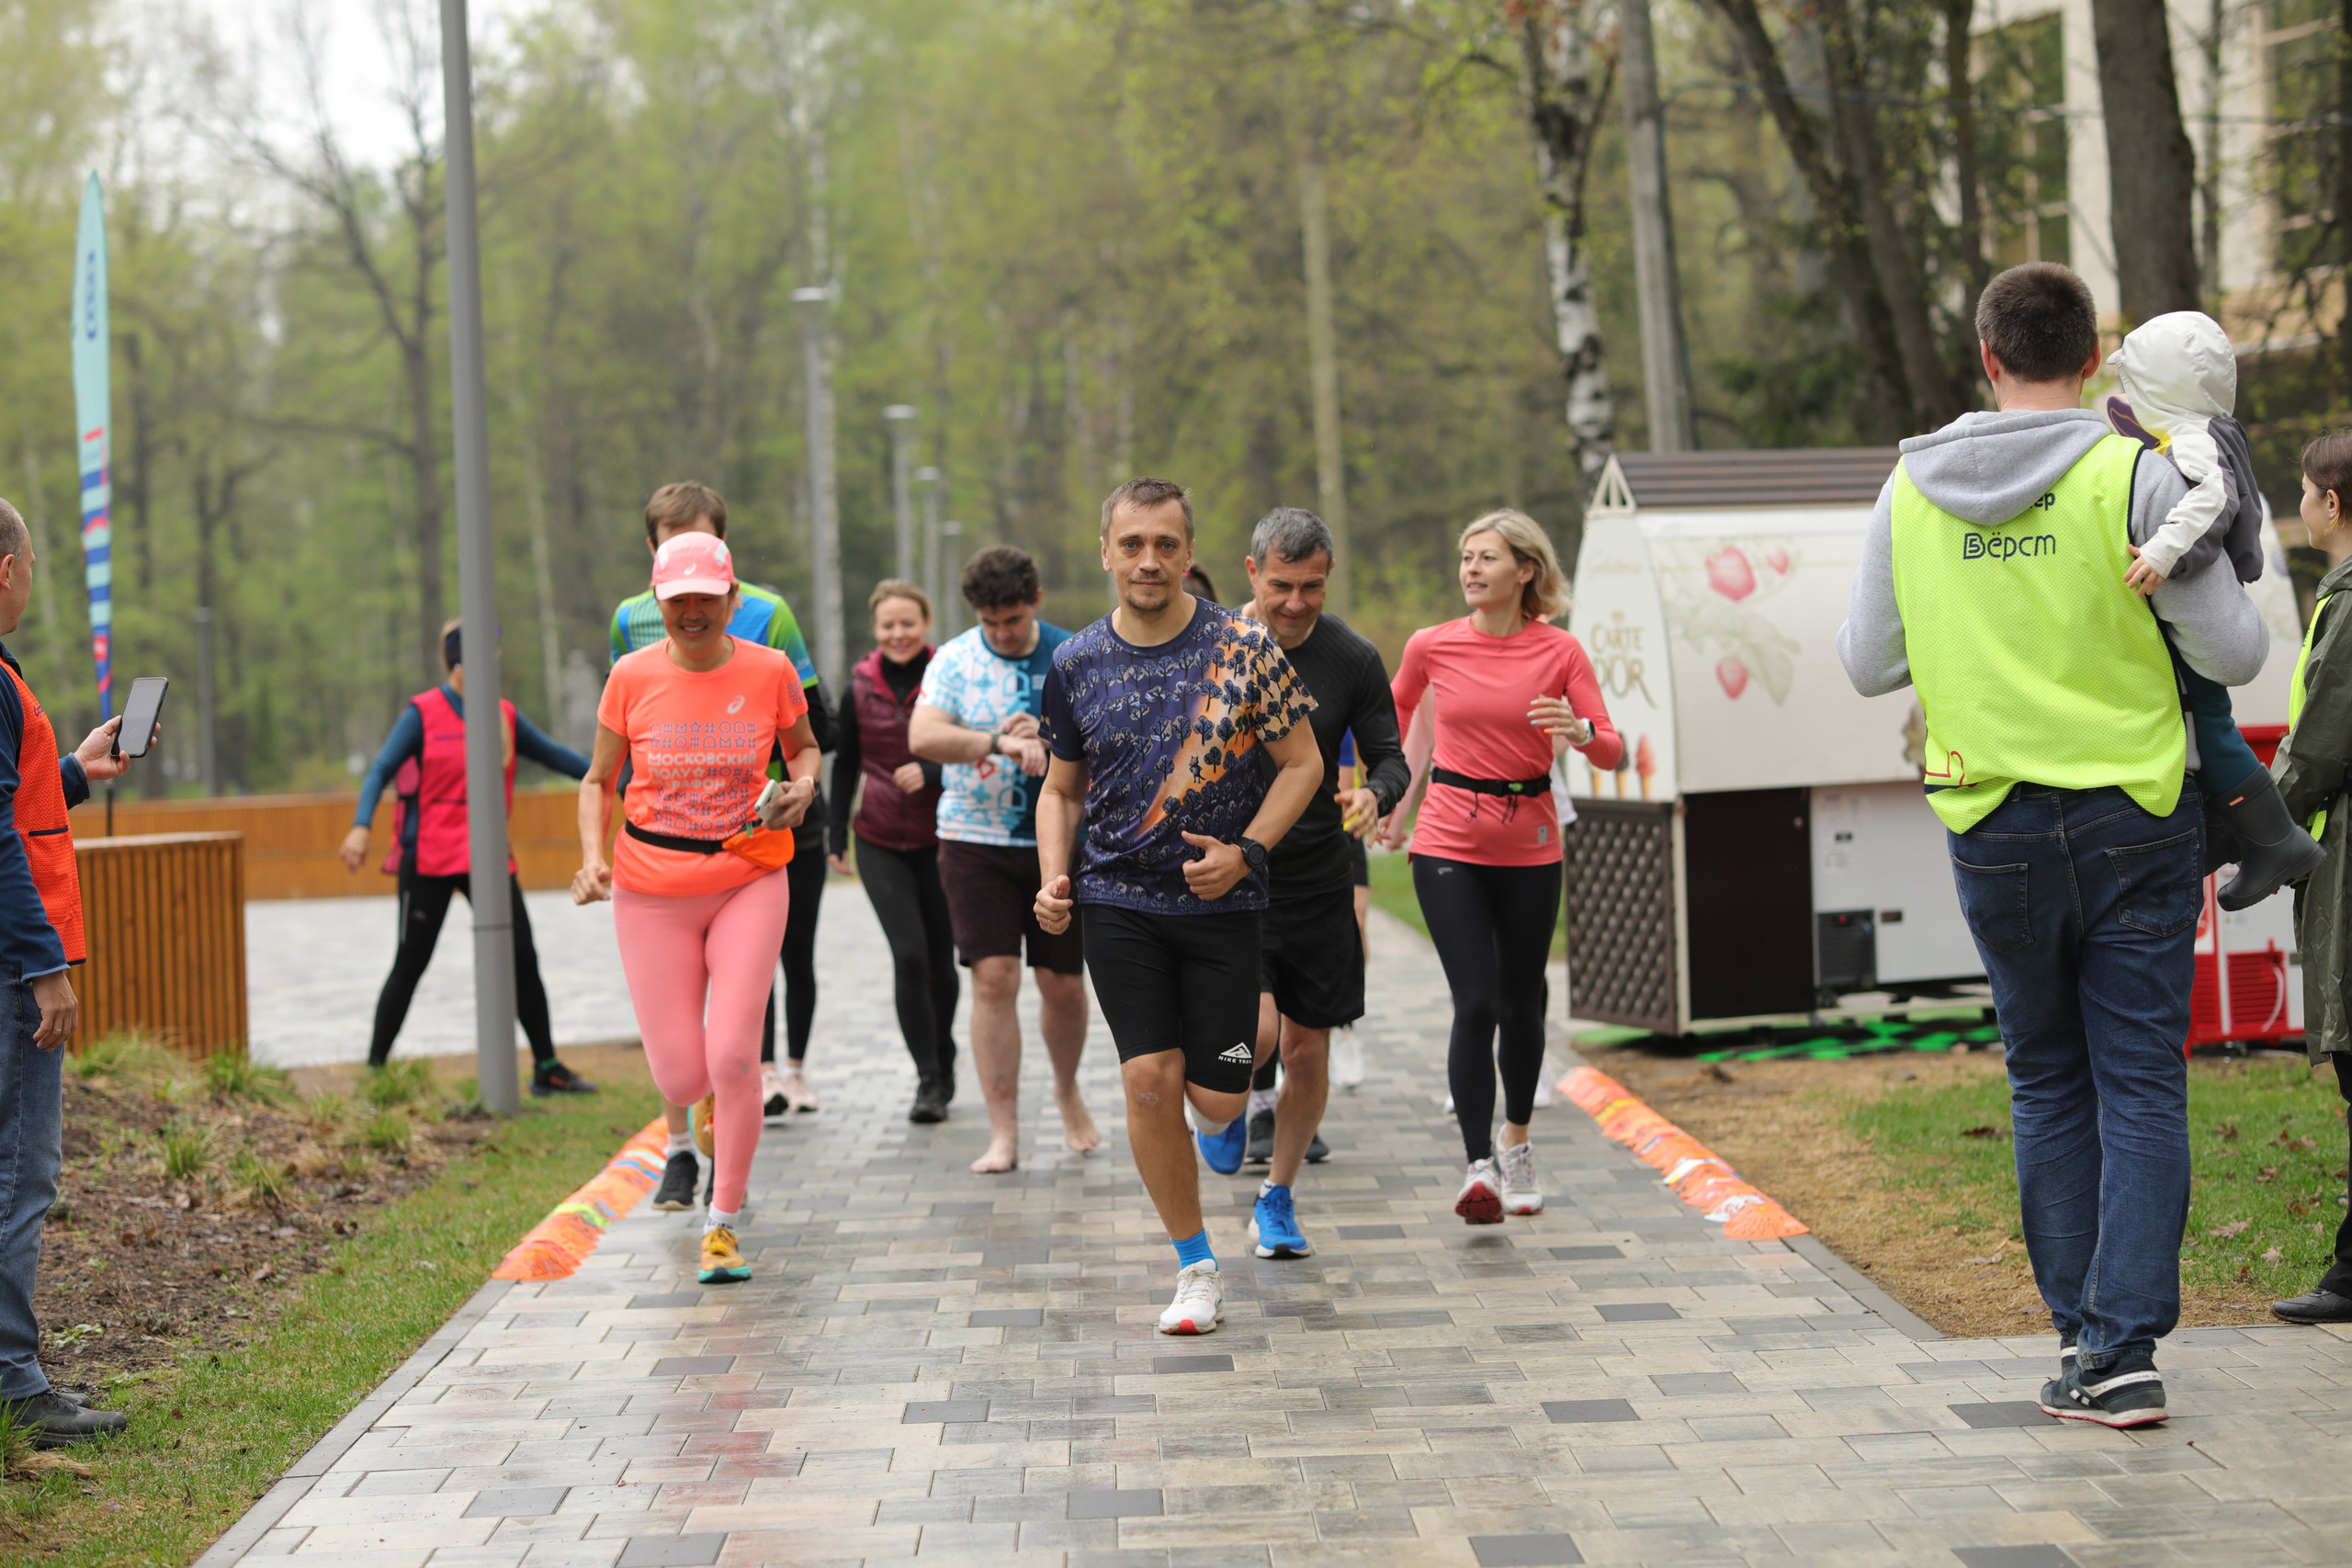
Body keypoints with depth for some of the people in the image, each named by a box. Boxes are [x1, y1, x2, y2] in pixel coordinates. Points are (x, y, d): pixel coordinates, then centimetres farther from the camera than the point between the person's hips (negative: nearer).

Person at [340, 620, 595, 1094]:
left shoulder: (503, 716, 9)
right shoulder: (423, 713, -5)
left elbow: (554, 755, 17)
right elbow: (382, 770, -10)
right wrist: (361, 827, -23)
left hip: (486, 858, 4)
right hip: (429, 857, -4)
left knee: (522, 958, 1)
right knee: (410, 964, -1)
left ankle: (546, 1069, 11)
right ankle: (375, 1068, 9)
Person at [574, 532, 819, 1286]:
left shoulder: (770, 671, -4)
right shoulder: (632, 676, -4)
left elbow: (804, 747, 15)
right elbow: (598, 779, 5)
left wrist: (802, 786, -8)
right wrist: (592, 858, -11)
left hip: (750, 881, -1)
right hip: (652, 890, 1)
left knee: (733, 1055, -13)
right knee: (680, 1077, -1)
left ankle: (723, 1222, 7)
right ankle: (713, 1100, 40)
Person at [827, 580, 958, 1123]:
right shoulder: (860, 689, 2)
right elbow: (845, 766, 11)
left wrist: (931, 773, -19)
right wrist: (836, 837, 9)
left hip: (939, 840, -1)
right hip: (881, 843, 1)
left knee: (940, 961, 7)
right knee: (909, 955, -12)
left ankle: (943, 1066, 29)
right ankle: (929, 1079, -5)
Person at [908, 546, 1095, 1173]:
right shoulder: (954, 661, -1)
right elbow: (922, 736, -16)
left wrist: (1049, 740, -22)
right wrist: (999, 742, -28)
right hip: (976, 840, -1)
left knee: (1063, 983, 5)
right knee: (994, 979, -8)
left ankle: (1067, 1090, 35)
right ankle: (1003, 1134, -3)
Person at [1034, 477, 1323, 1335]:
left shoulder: (1244, 647, -5)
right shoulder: (1077, 663, 2)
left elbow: (1302, 763, 0)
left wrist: (1245, 852, -13)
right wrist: (1055, 880, -2)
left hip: (1221, 903, -1)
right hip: (1117, 901, 1)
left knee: (1217, 1097, 0)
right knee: (1149, 1079, -9)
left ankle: (1213, 1118, 42)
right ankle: (1196, 1270, 6)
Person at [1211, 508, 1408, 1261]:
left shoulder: (1353, 660, -4)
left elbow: (1389, 755, 3)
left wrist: (1374, 794, -20)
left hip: (1316, 879, 2)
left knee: (1307, 1050, 6)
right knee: (1256, 1028, -20)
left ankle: (1278, 1198, 27)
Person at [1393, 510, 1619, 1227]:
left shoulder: (1560, 651, -4)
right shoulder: (1431, 647, -2)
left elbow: (1612, 751, -5)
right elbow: (1397, 711, 19)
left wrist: (1578, 731, -26)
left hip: (1530, 847, 1)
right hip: (1449, 845, -1)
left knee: (1522, 1004, 12)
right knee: (1475, 1004, -14)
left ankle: (1517, 1145, 34)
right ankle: (1480, 1169, -15)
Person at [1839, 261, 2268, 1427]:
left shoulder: (1910, 489, 1)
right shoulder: (2134, 477, -9)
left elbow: (1865, 665, 9)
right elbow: (2234, 653, -6)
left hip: (1994, 828, 2)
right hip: (2136, 817, -2)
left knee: (2048, 1083, 14)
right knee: (2140, 1081, 2)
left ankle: (2082, 1334, 13)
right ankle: (2126, 1346, -4)